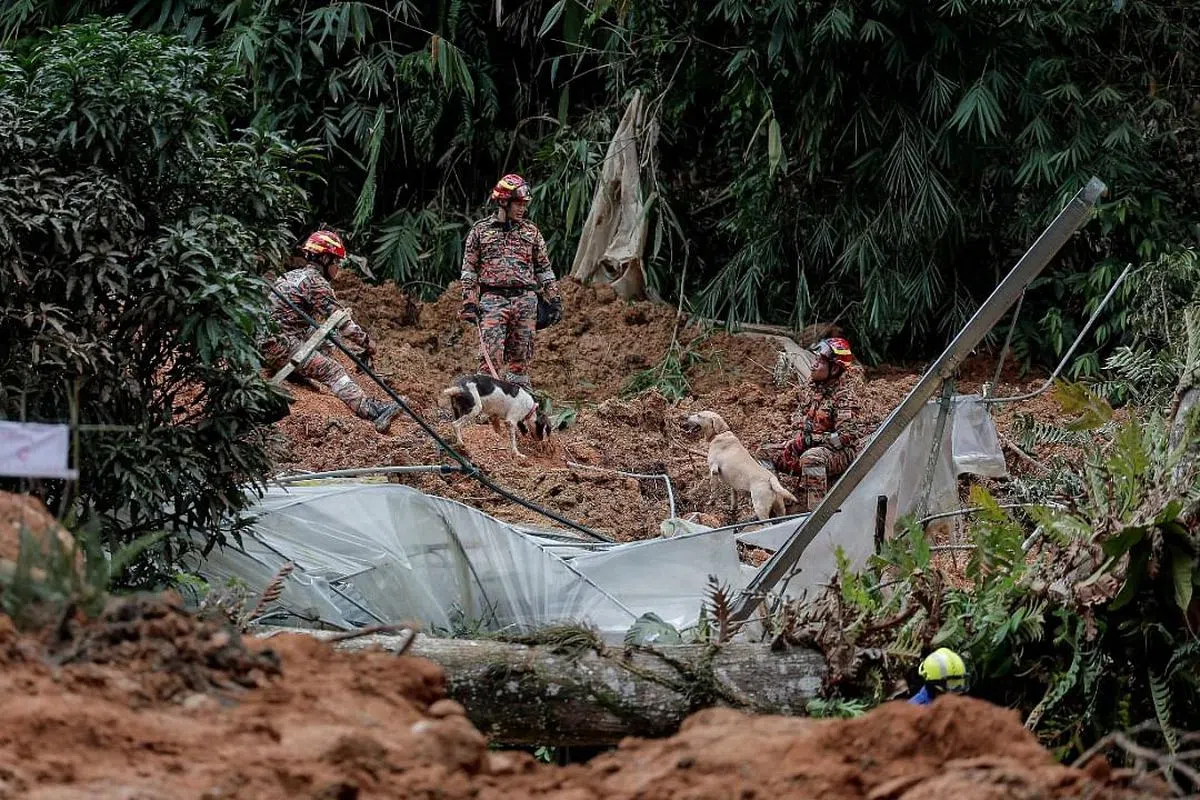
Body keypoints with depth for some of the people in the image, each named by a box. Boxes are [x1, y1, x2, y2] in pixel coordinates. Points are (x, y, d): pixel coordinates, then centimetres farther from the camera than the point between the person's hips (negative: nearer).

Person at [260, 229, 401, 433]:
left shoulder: (292, 275, 24)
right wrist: (366, 342, 4)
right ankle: (372, 411, -34)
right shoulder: (316, 281, -6)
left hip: (264, 343, 10)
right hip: (280, 345, -10)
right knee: (332, 371, -19)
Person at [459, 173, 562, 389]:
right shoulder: (480, 230, 7)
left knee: (520, 356, 4)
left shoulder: (531, 232, 14)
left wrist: (554, 299, 9)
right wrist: (469, 303, -3)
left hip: (525, 300, 3)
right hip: (493, 299, -3)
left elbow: (544, 268, 17)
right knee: (490, 356, -12)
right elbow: (469, 269, 6)